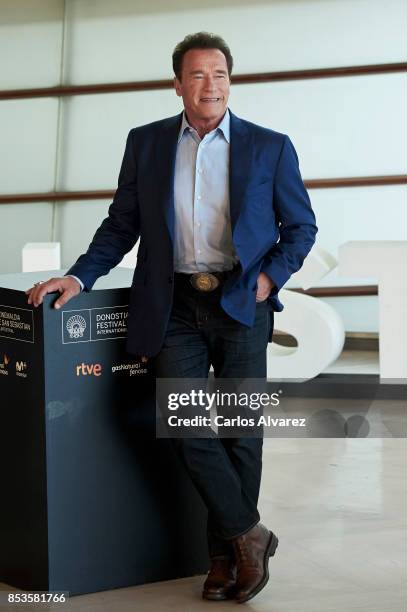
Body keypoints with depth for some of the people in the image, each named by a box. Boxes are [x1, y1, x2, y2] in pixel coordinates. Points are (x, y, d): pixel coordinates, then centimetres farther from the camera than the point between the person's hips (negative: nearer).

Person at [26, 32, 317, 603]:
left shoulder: (271, 147, 3)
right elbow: (122, 224, 11)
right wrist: (79, 277, -2)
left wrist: (269, 278, -7)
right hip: (175, 305, 1)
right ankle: (248, 535, 7)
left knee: (239, 429, 2)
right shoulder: (146, 143, 8)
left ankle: (224, 555, 17)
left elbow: (301, 227, 9)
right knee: (186, 424, -9)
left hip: (242, 304, -1)